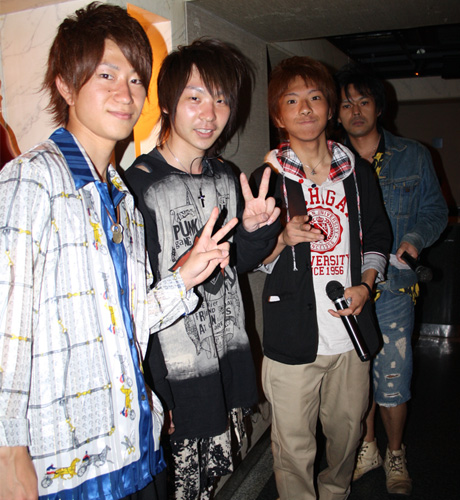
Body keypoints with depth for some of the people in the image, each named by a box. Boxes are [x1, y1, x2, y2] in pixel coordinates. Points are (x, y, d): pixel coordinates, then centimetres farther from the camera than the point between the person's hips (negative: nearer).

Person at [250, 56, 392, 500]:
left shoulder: (357, 174, 9)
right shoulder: (267, 180, -2)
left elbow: (377, 237, 16)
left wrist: (365, 285, -1)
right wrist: (284, 240, -21)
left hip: (351, 331, 4)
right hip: (292, 336, -3)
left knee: (347, 430, 20)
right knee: (293, 447, 5)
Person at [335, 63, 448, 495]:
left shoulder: (413, 157, 4)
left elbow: (435, 209, 10)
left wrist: (415, 238, -9)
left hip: (392, 286, -1)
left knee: (392, 379, 4)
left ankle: (395, 455, 31)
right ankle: (366, 448, 36)